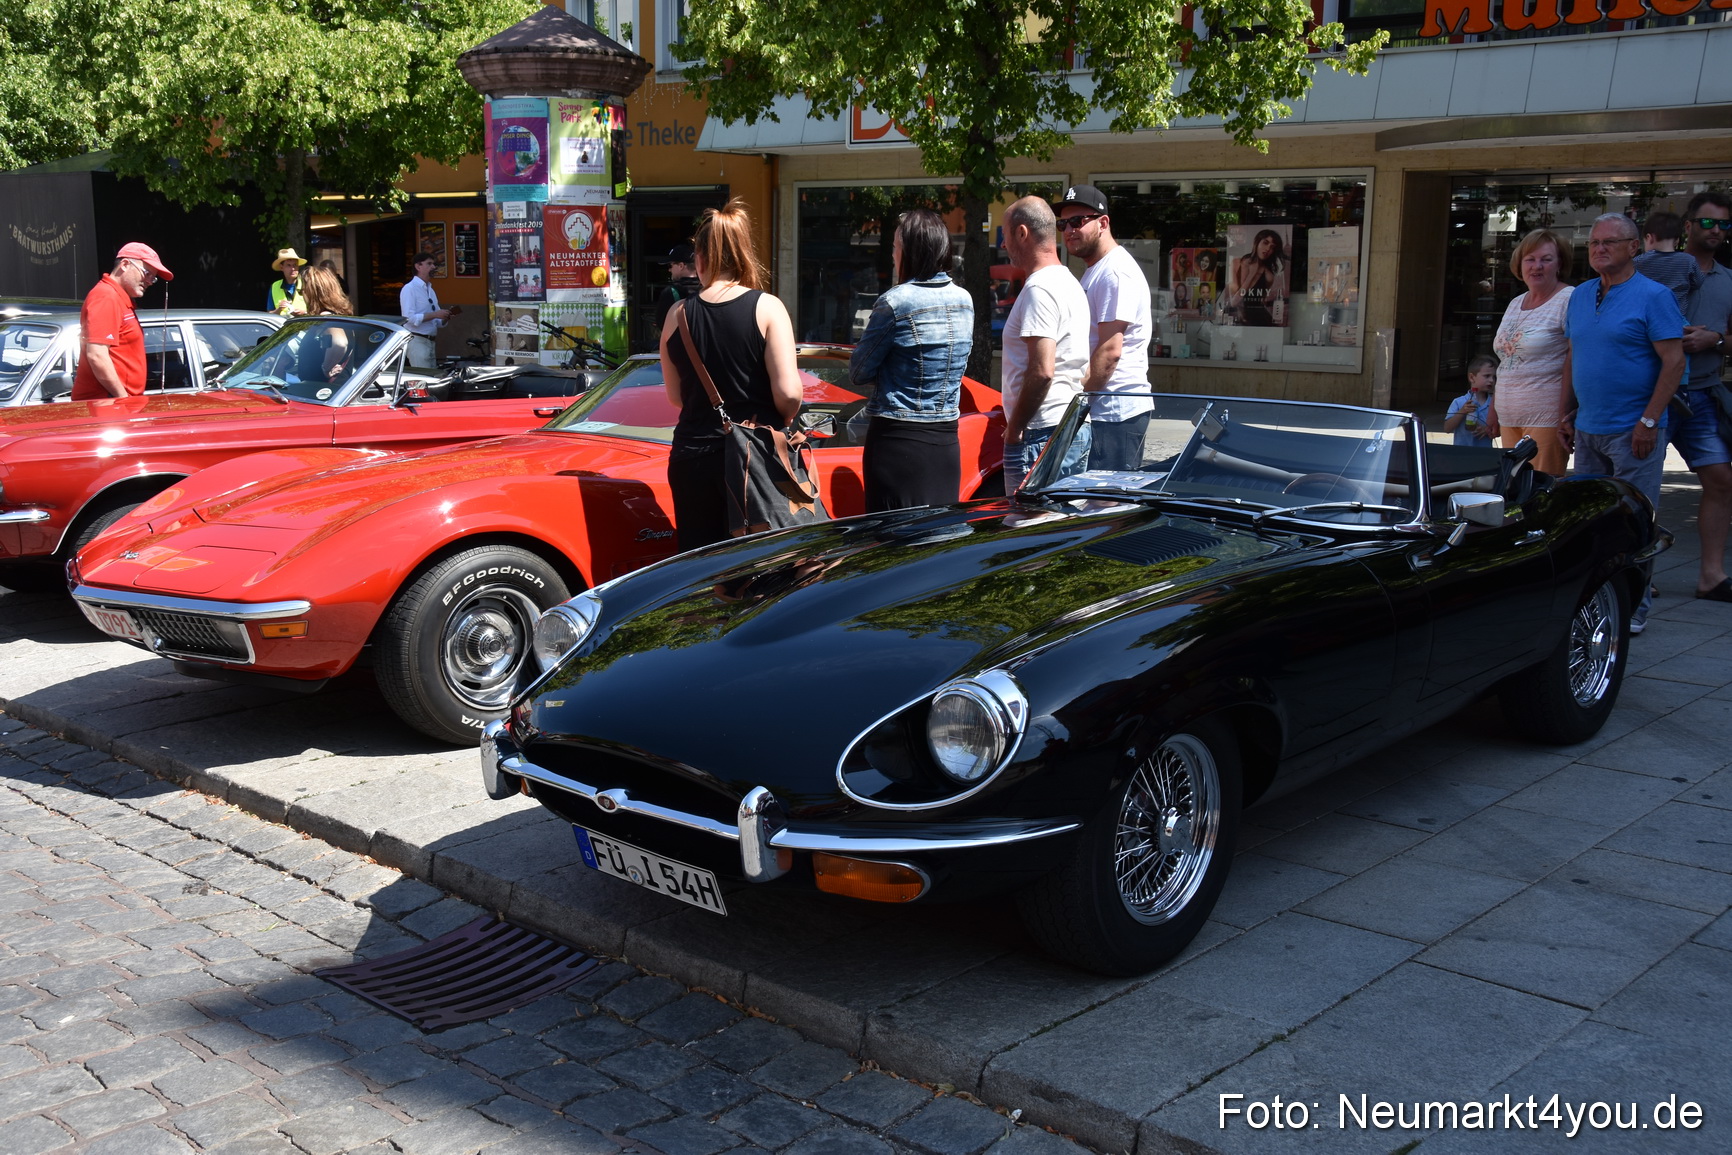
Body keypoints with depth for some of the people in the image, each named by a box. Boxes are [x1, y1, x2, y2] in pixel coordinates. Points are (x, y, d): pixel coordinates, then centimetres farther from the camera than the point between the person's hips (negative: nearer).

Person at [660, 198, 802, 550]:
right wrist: (780, 424, 6)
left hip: (691, 459, 3)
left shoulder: (678, 314, 1)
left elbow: (675, 396, 10)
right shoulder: (767, 308, -8)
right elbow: (788, 393, -14)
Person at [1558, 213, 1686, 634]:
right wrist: (1565, 414, 14)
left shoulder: (1652, 296, -7)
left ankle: (1634, 609, 6)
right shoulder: (1580, 296, 13)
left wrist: (1649, 421, -16)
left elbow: (1674, 361, -11)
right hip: (1587, 430, 7)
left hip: (1632, 432, -7)